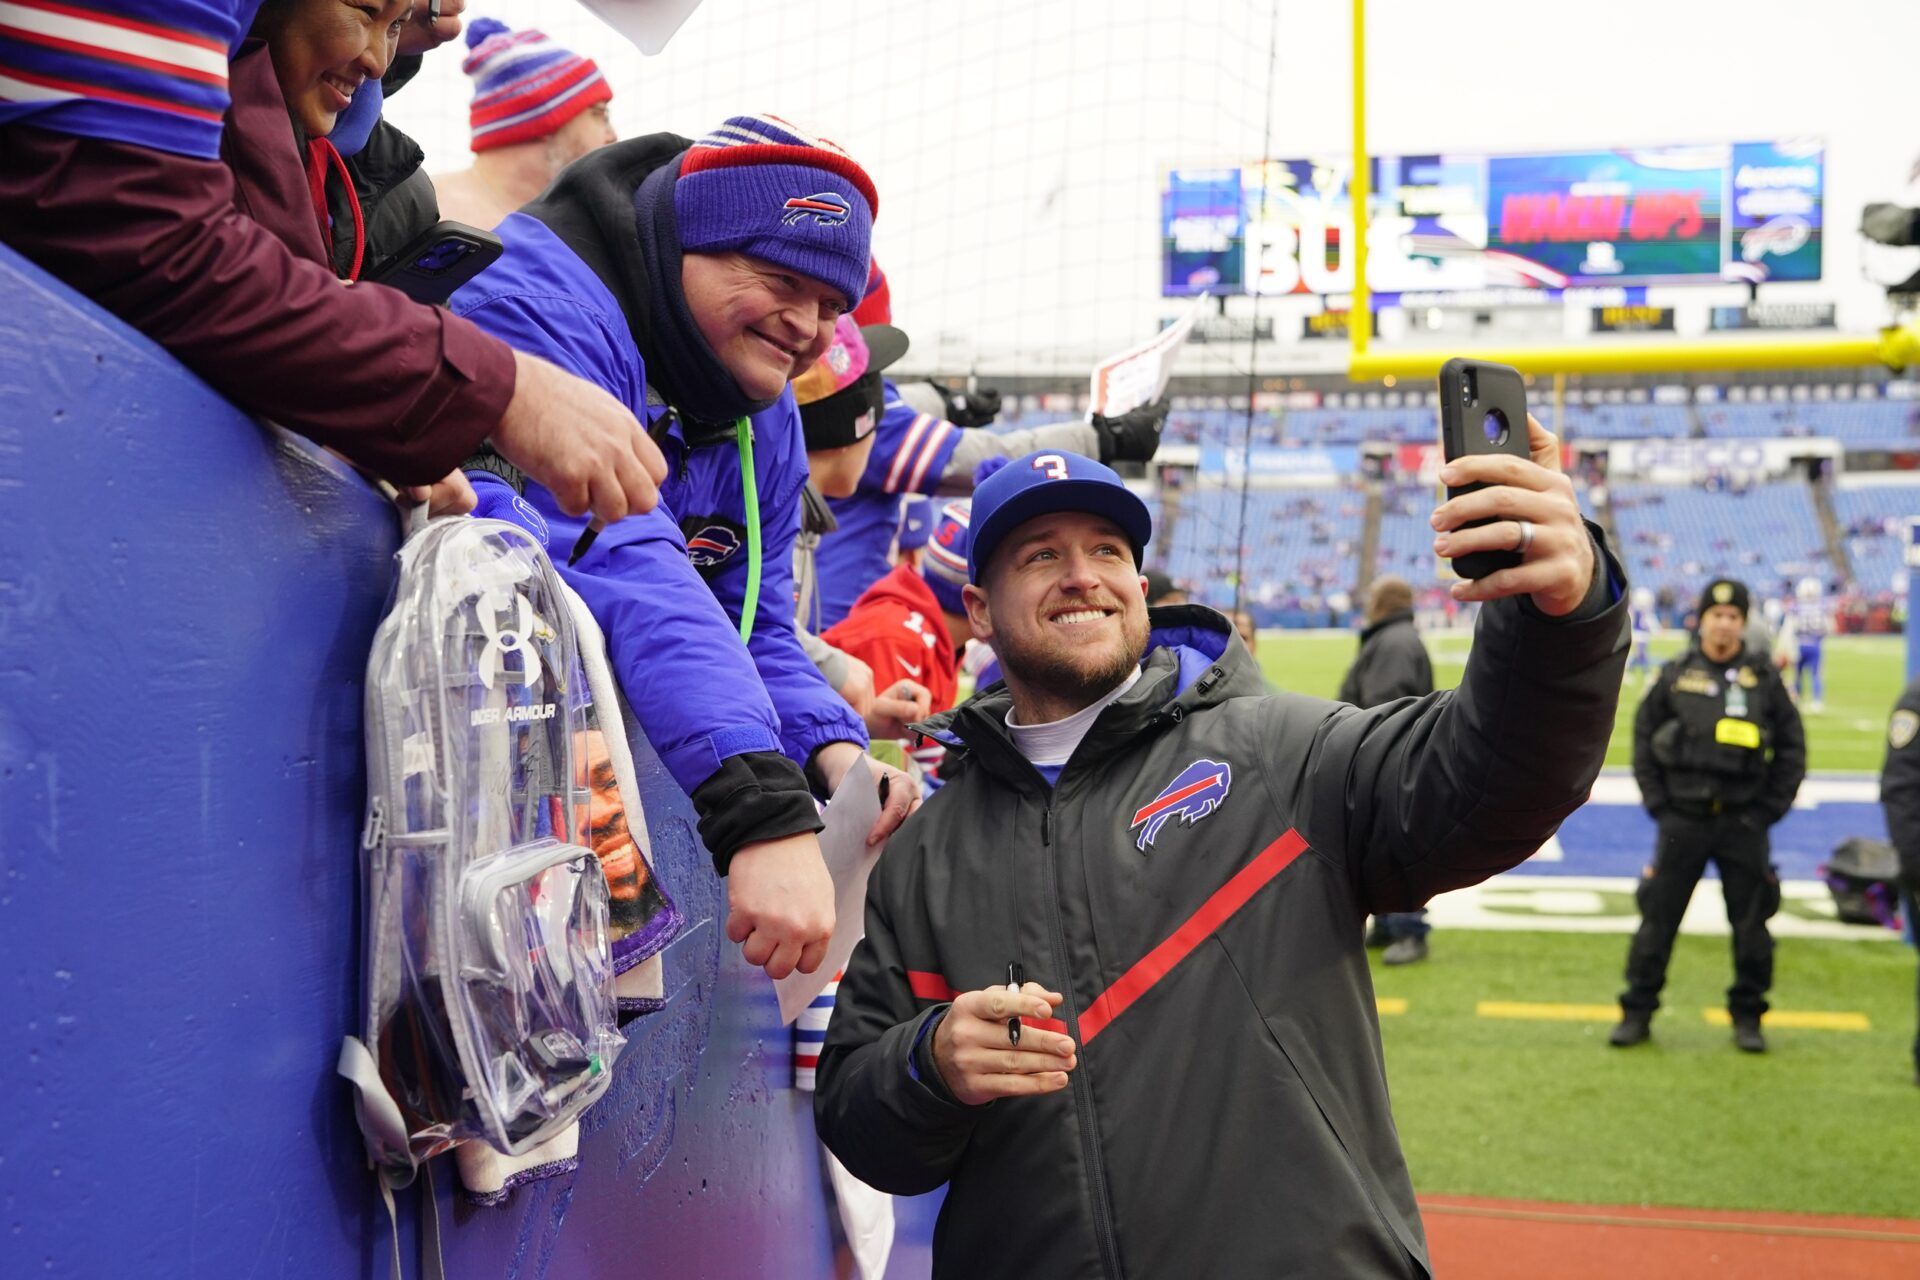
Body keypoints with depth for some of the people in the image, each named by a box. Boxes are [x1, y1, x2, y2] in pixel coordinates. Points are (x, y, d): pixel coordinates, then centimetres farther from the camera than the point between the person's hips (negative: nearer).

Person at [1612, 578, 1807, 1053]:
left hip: (1744, 823, 0)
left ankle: (1748, 1017, 19)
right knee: (1657, 919, 2)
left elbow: (1792, 747, 7)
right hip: (1682, 819, 0)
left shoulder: (1764, 679, 3)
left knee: (1751, 924, 6)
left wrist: (1771, 808, 0)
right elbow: (1643, 737, 7)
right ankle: (1637, 1013, 11)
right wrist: (1656, 800, 0)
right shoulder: (1676, 675, 2)